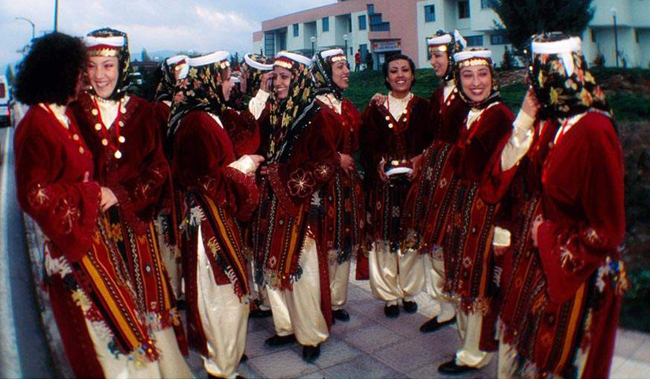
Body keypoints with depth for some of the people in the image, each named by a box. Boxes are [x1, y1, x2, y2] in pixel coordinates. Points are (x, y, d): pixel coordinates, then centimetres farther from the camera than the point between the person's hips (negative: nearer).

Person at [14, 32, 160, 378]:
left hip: (91, 233, 8)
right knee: (97, 326, 7)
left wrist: (102, 192, 2)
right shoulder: (35, 126, -19)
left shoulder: (65, 117, 7)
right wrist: (92, 194, -15)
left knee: (110, 317, 20)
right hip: (69, 245, -8)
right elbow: (34, 195, -20)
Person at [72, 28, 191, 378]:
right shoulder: (75, 111, 1)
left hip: (134, 222, 1)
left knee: (147, 298, 5)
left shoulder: (142, 112, 5)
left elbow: (158, 169, 1)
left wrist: (120, 194, -13)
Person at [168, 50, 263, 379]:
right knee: (221, 292, 4)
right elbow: (207, 180, -23)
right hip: (211, 218, -10)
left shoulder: (205, 116, 10)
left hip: (217, 215, 10)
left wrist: (243, 163, 4)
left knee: (225, 289, 21)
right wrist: (243, 166, -12)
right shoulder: (199, 122, -21)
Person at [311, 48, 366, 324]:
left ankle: (337, 301, 26)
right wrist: (335, 157, -16)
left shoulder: (347, 106, 15)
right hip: (323, 182, -8)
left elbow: (357, 143, 16)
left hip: (348, 181, 8)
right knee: (326, 242, -1)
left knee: (345, 241, 12)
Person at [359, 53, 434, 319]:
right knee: (384, 237, 0)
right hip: (382, 182, 0)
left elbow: (433, 142, 4)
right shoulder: (375, 108, 8)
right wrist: (377, 163, -13)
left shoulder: (422, 107, 9)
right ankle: (389, 294, 13)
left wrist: (420, 160, -13)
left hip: (413, 180, 0)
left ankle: (409, 291, 20)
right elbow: (365, 143, 4)